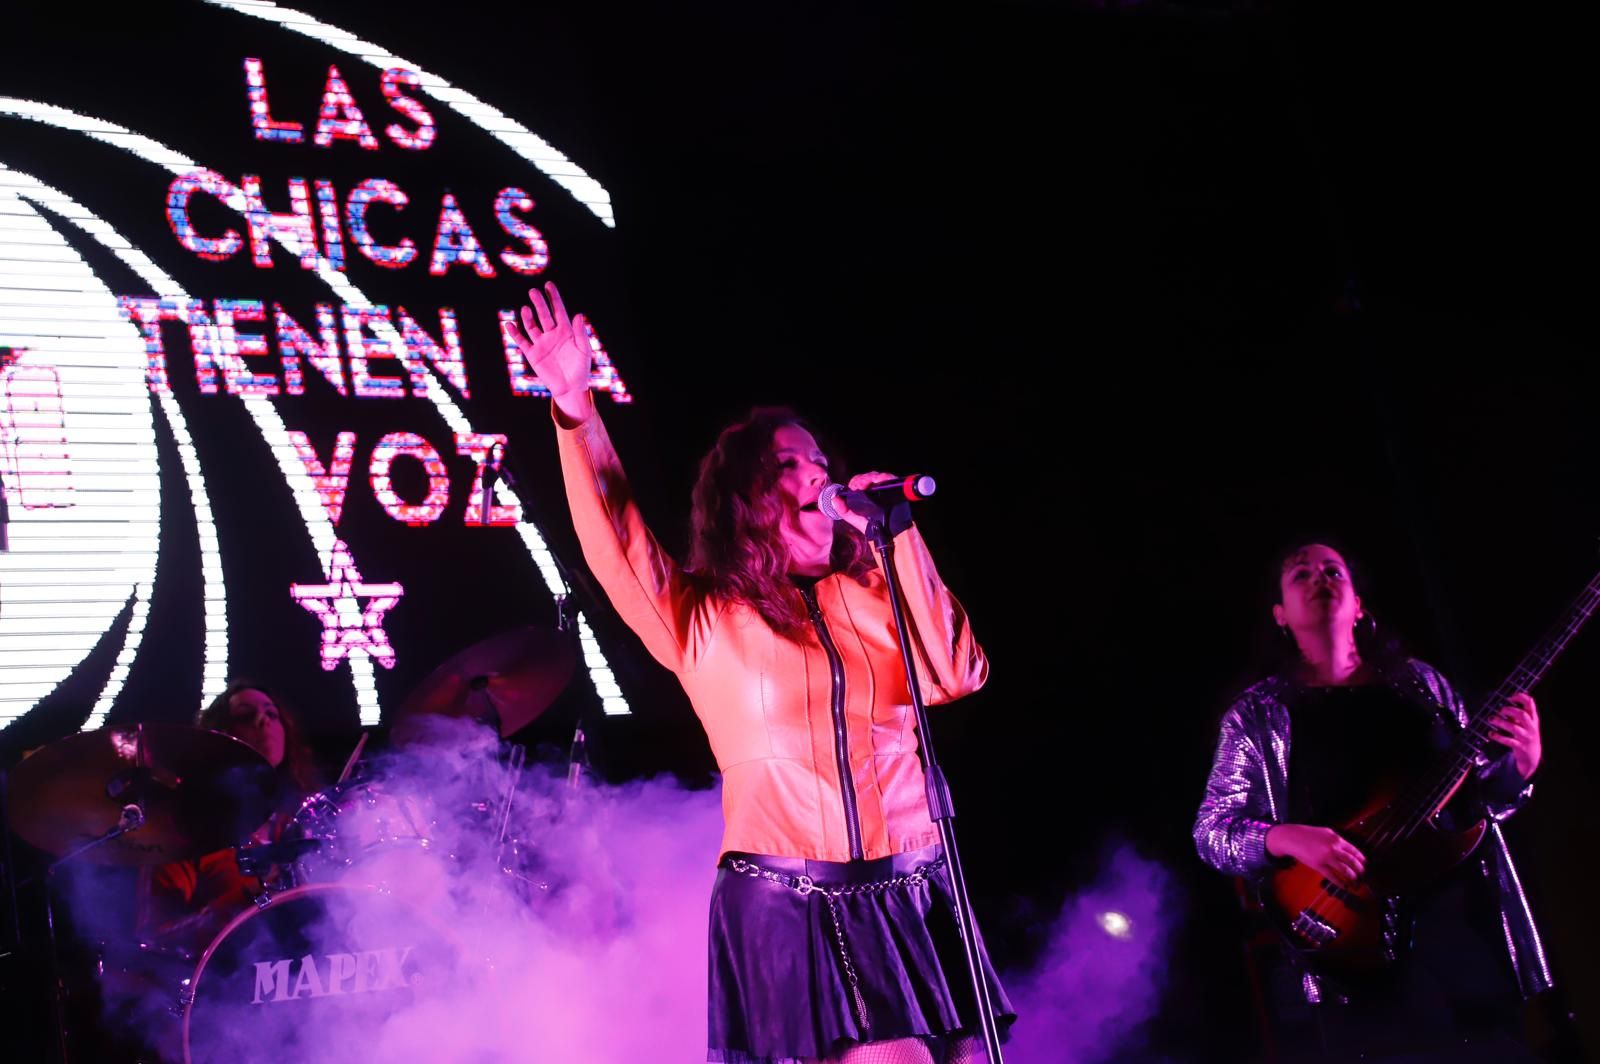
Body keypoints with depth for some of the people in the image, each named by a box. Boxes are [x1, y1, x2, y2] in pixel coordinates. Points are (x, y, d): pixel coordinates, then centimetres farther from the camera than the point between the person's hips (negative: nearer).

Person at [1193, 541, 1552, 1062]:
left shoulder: (1421, 684, 16)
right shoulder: (1257, 715, 8)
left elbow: (1480, 796, 19)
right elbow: (1210, 831, 3)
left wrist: (1521, 764, -4)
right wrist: (1287, 837, -17)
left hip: (1459, 916, 3)